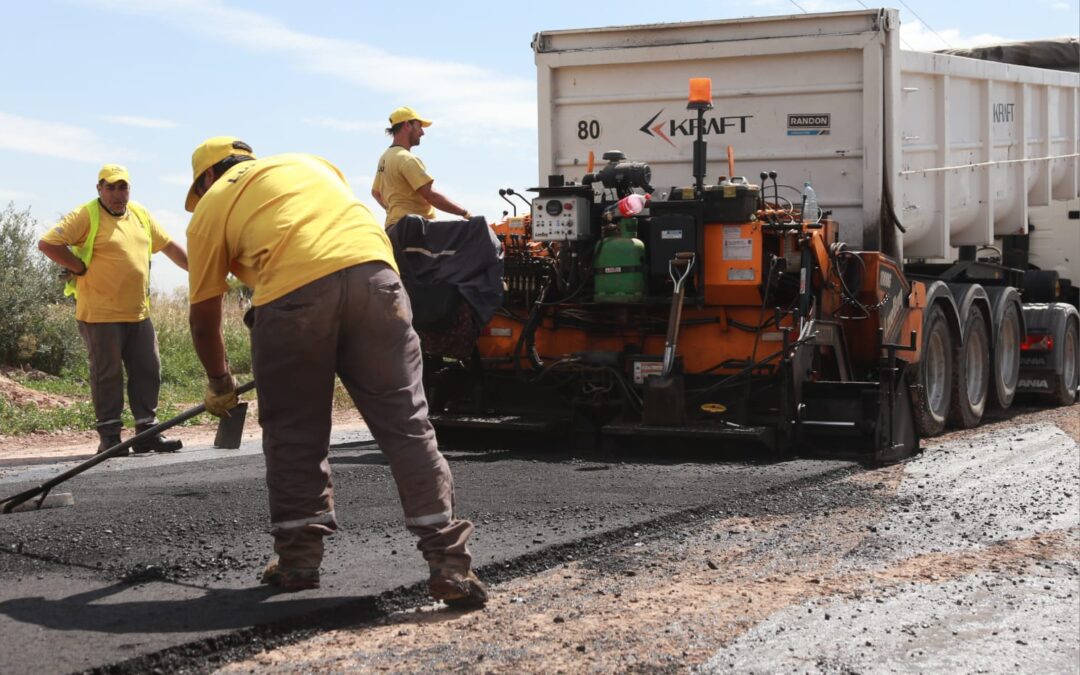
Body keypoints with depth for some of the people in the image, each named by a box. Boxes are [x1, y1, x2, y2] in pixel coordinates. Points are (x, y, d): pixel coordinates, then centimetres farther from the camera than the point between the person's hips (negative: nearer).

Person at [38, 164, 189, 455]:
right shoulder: (86, 215, -7)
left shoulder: (140, 215, 14)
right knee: (108, 375, 0)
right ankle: (109, 437, 8)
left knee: (148, 372, 7)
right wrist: (81, 268, -11)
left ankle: (147, 432, 15)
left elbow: (169, 246, 22)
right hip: (101, 315, -6)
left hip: (139, 314, 6)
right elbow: (47, 244, -13)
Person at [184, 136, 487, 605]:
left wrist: (220, 385, 40)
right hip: (373, 270, 3)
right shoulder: (307, 162, 35)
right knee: (404, 422, 4)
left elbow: (204, 318, 25)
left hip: (292, 294, -3)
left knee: (293, 432, 14)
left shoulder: (211, 207, 24)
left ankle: (298, 557, 22)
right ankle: (448, 563, -1)